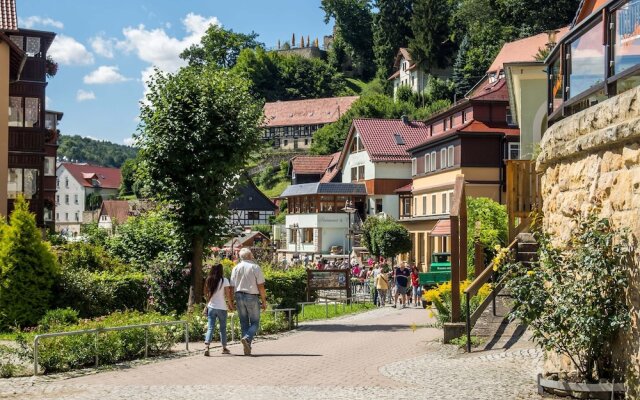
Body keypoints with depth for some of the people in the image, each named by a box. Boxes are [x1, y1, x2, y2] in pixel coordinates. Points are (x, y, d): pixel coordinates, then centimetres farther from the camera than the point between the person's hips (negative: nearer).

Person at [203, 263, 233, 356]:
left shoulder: (209, 280, 4)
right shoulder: (224, 280, -8)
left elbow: (206, 294, 7)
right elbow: (228, 295, -7)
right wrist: (230, 305, 6)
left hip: (211, 307, 3)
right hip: (222, 308, -3)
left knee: (210, 328, 0)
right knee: (223, 328, 11)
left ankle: (206, 347, -18)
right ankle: (224, 348, 20)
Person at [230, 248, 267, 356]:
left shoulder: (236, 268, 7)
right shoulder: (255, 267, -5)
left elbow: (232, 287, 8)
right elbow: (260, 286, -8)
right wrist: (264, 301, -1)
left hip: (239, 296, 4)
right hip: (252, 297, -4)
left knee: (244, 323, 9)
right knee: (255, 323, 3)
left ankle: (247, 349, 8)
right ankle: (246, 338, -23)